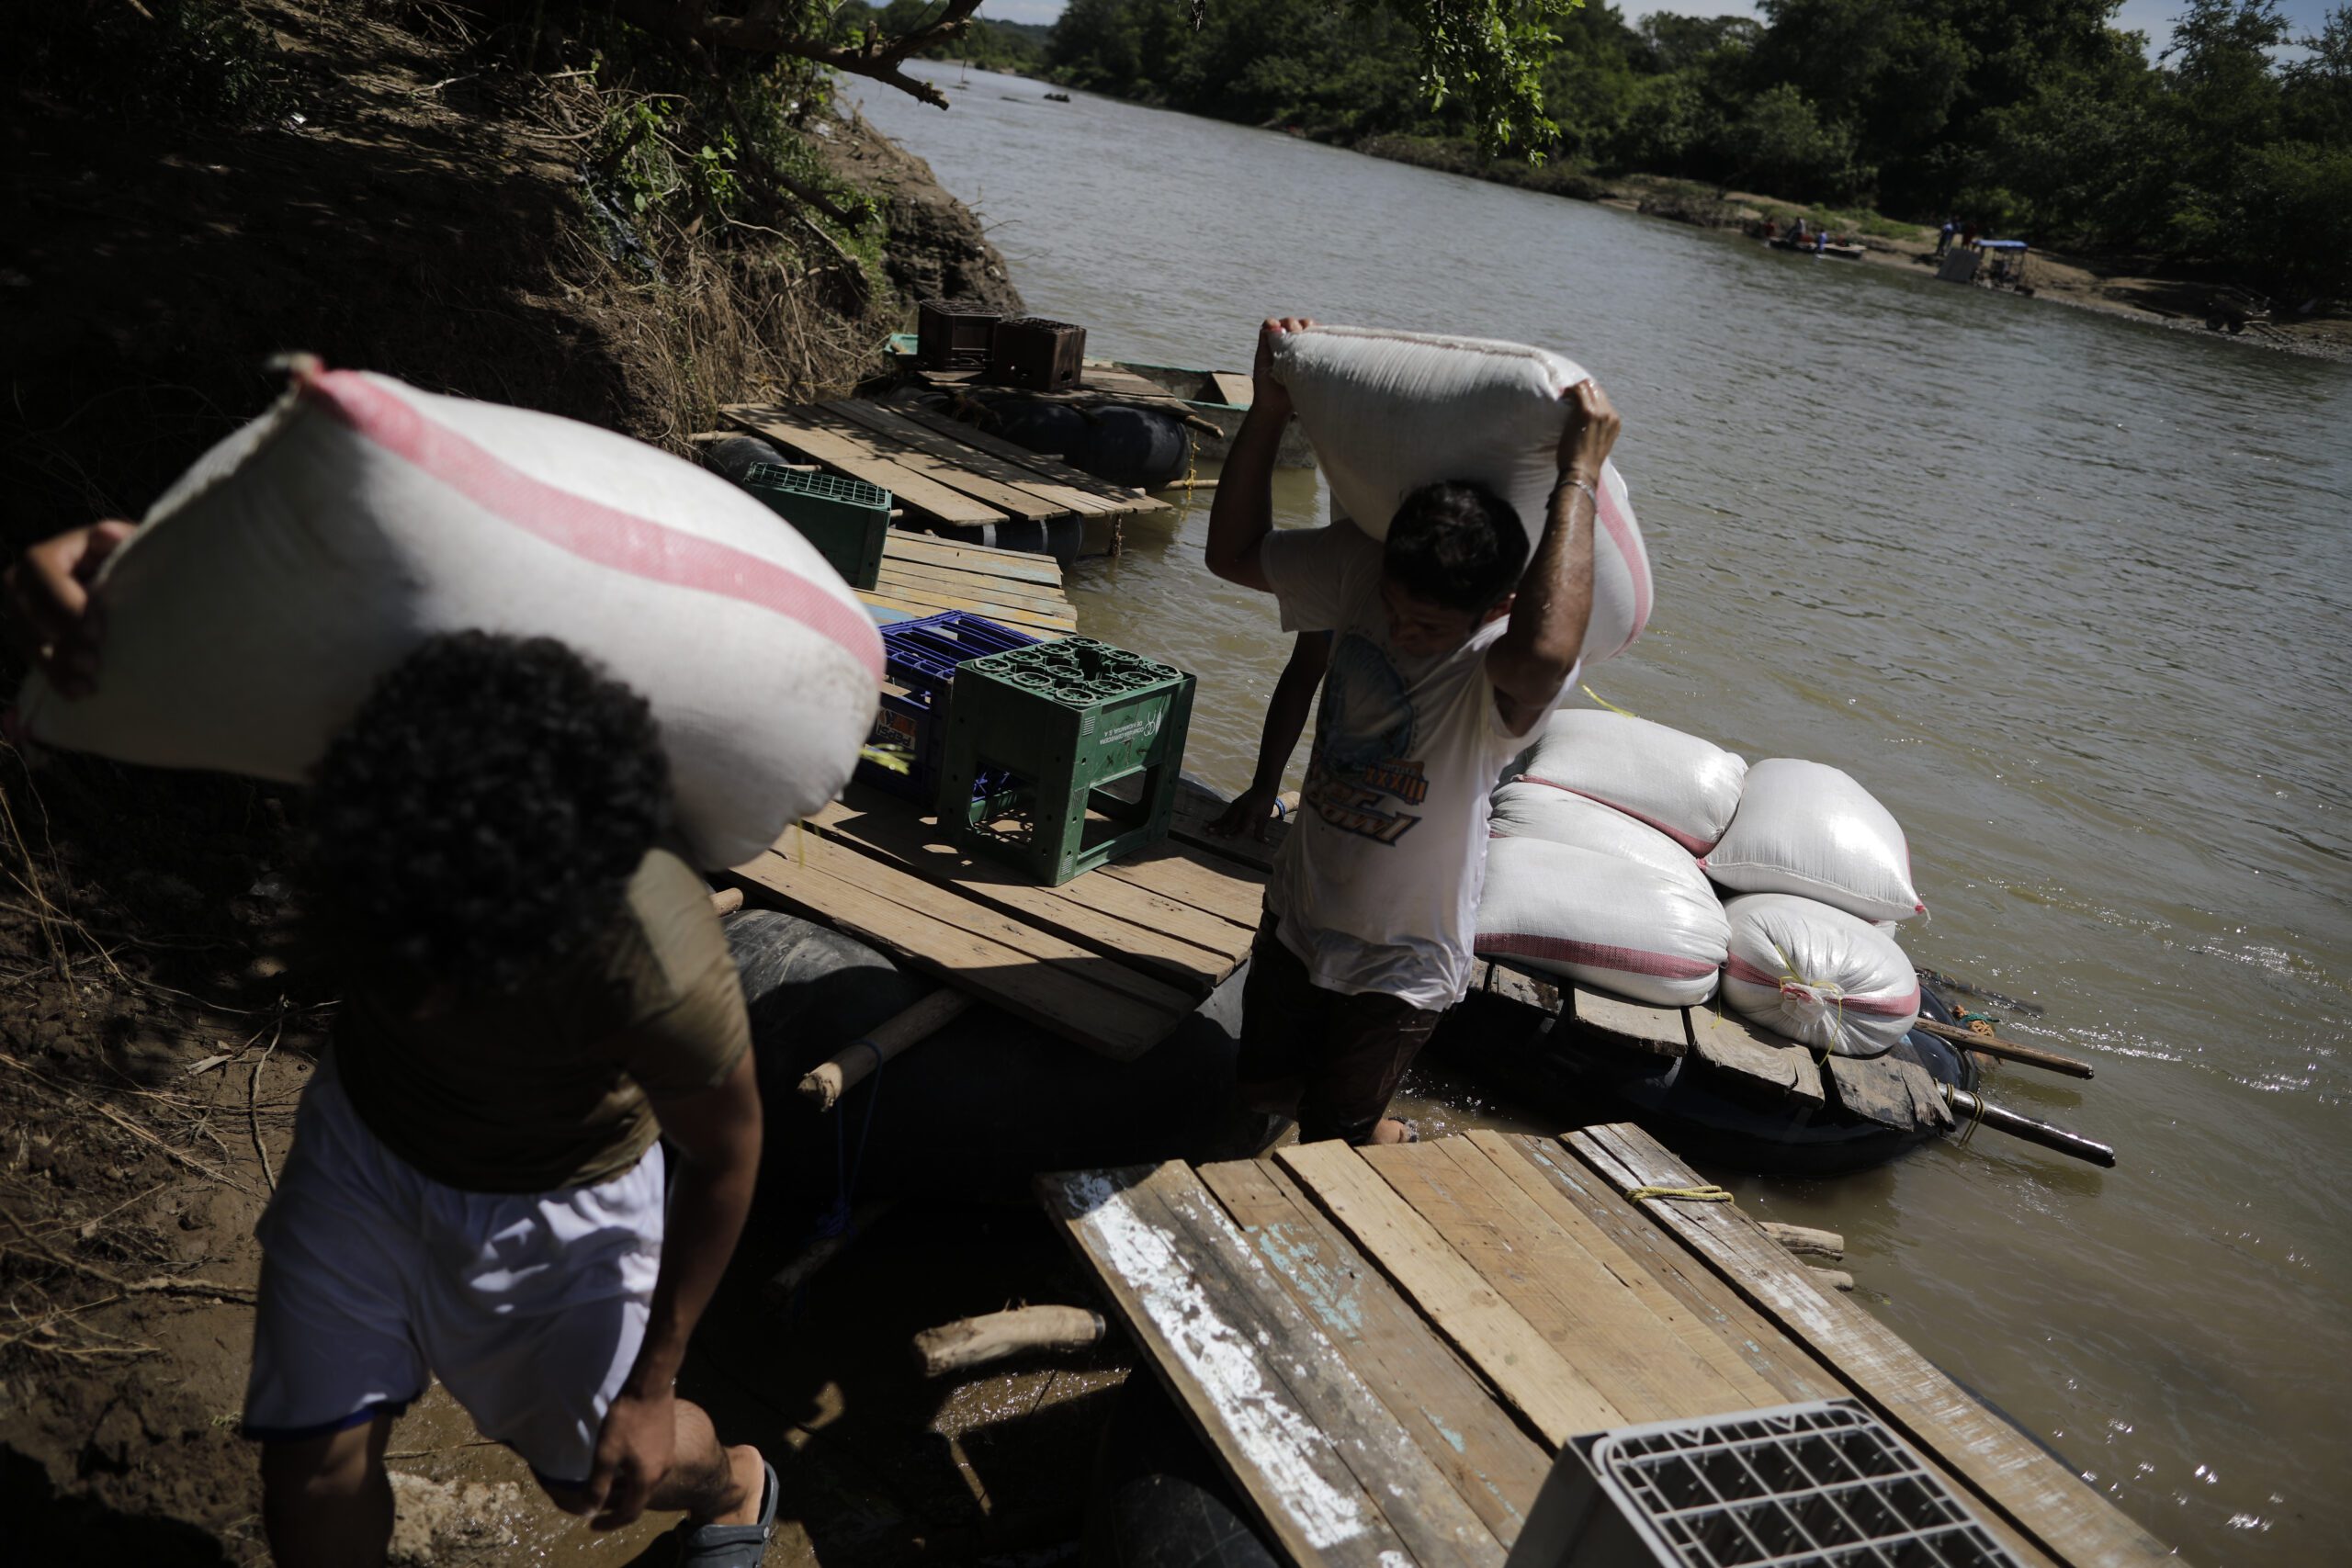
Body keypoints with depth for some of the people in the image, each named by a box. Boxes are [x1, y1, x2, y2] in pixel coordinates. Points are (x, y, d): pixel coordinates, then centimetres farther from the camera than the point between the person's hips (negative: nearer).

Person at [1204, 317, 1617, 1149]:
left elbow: (1543, 654, -58)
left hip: (1401, 962, -5)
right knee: (1258, 1101, 22)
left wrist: (1580, 476, -51)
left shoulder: (1504, 674, -32)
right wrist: (1269, 408, -14)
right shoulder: (1359, 569, -15)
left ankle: (1386, 1139, 53)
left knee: (1334, 1140, 17)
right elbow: (1234, 553, -2)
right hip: (1298, 915, 5)